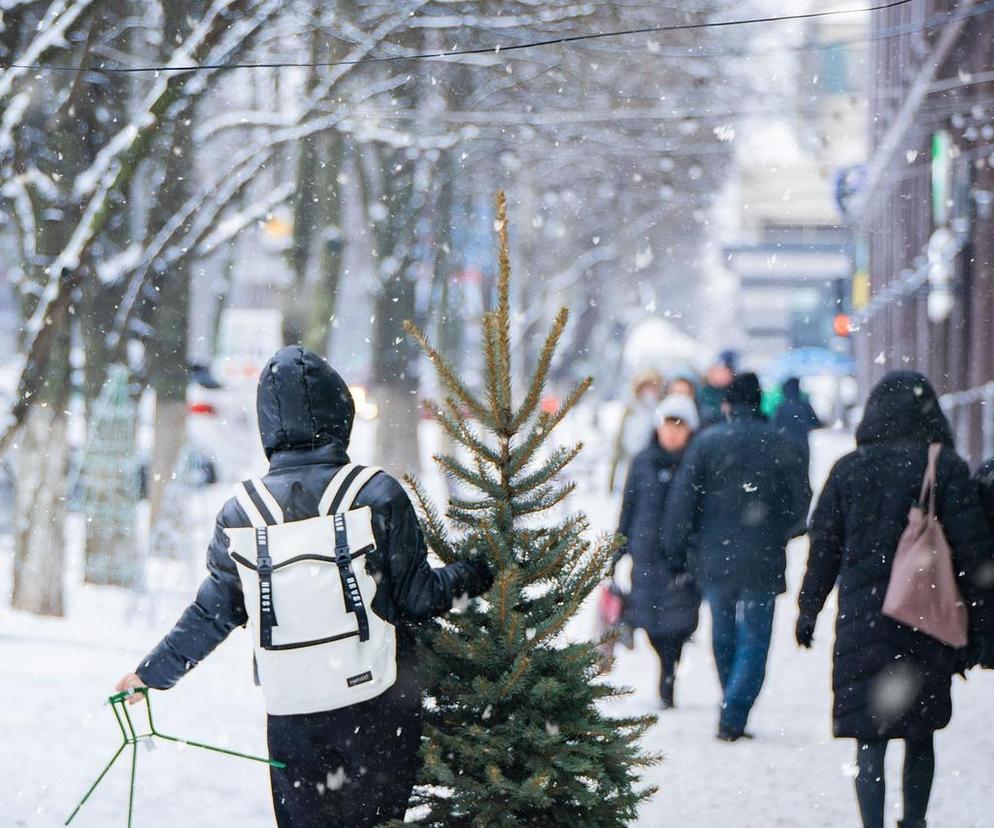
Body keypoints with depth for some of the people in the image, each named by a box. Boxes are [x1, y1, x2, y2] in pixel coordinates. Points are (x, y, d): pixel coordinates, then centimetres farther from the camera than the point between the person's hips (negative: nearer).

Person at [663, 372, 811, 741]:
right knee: (754, 642, 2)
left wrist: (675, 552, 3)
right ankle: (732, 717, -12)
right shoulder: (779, 445, -3)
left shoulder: (706, 442, -3)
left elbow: (682, 501, -5)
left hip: (714, 559, 1)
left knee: (723, 639, 15)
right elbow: (801, 503, 1)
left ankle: (732, 714, 23)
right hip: (761, 563, -1)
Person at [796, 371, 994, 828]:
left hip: (862, 619, 0)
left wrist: (809, 609, 16)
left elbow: (824, 545, 6)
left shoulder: (848, 469, 1)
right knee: (920, 734, 15)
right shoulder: (945, 466, -4)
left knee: (870, 738, -1)